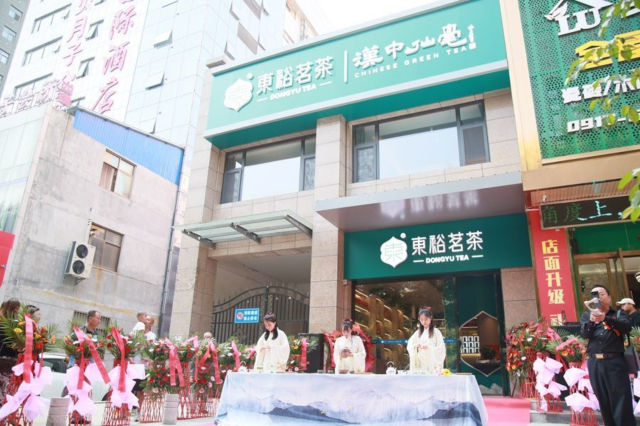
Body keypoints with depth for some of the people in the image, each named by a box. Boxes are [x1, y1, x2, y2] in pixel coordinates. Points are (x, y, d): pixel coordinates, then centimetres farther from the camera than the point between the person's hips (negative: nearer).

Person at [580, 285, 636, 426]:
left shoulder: (619, 314, 8)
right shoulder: (587, 315, 12)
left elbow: (627, 327, -14)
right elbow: (584, 334, -5)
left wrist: (606, 318, -31)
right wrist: (591, 321, -26)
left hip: (615, 361, -2)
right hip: (595, 363, 2)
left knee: (621, 400, -3)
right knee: (603, 400, 10)